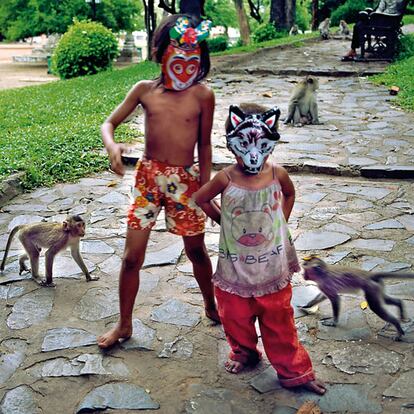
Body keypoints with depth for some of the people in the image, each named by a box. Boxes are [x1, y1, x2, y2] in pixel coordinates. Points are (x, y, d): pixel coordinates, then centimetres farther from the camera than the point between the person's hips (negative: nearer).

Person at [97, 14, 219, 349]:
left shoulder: (203, 95, -6)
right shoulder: (145, 90, -3)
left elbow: (204, 145, 1)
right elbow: (109, 123, 1)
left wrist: (205, 188, 1)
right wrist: (112, 146, -22)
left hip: (186, 180, -1)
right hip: (148, 177, 1)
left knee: (196, 250, 15)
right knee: (132, 255, 4)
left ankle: (211, 306, 40)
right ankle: (125, 324, 22)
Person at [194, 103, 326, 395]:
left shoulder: (278, 174, -11)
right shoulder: (226, 179, -15)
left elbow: (289, 195, 12)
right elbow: (201, 198, 4)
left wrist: (281, 223, 6)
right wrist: (224, 221, 3)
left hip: (272, 265, 0)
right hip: (235, 267, 0)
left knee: (279, 320, 11)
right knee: (236, 317, 18)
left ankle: (294, 371, 28)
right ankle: (244, 352, 47)